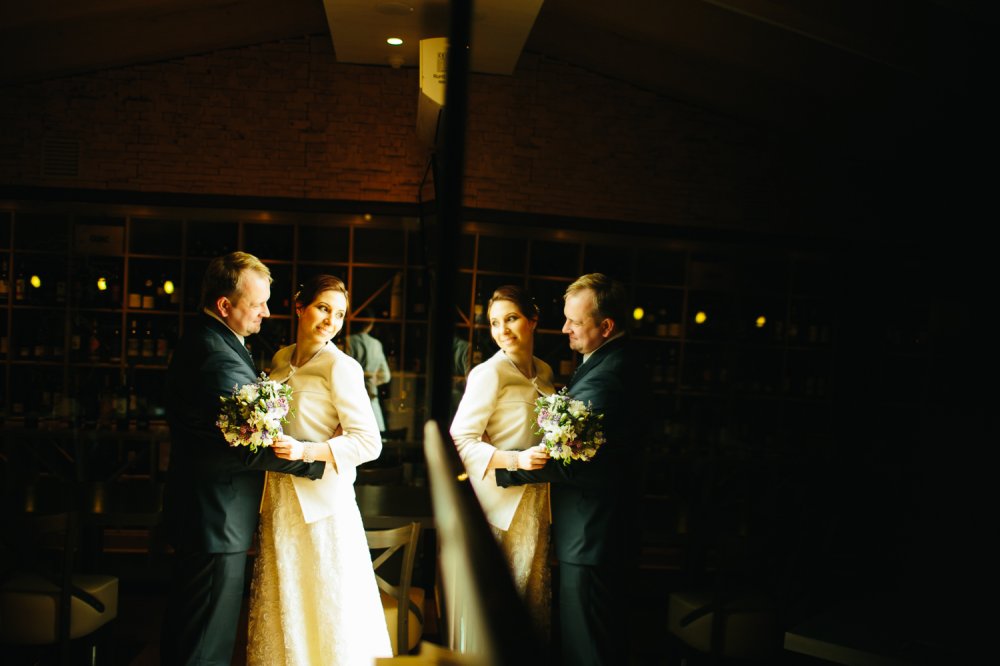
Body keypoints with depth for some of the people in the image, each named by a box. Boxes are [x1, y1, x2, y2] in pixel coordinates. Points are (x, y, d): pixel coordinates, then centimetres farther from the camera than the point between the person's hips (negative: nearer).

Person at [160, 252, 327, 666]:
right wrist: (322, 459, -18)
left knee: (182, 632, 23)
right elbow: (254, 446, -27)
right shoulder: (220, 358, -25)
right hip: (218, 522, -11)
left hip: (196, 509, 11)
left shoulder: (199, 341, 9)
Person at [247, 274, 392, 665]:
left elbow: (369, 442, -17)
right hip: (278, 499, 6)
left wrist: (305, 451, -27)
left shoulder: (340, 366, -12)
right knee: (281, 607, 15)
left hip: (320, 501, -6)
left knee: (322, 607, 4)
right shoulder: (279, 360, 9)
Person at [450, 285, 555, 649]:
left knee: (535, 591, 15)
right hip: (502, 500, -7)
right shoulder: (489, 373, -12)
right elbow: (461, 440, -17)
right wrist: (517, 460, -27)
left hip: (538, 498, 7)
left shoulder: (544, 371, 9)